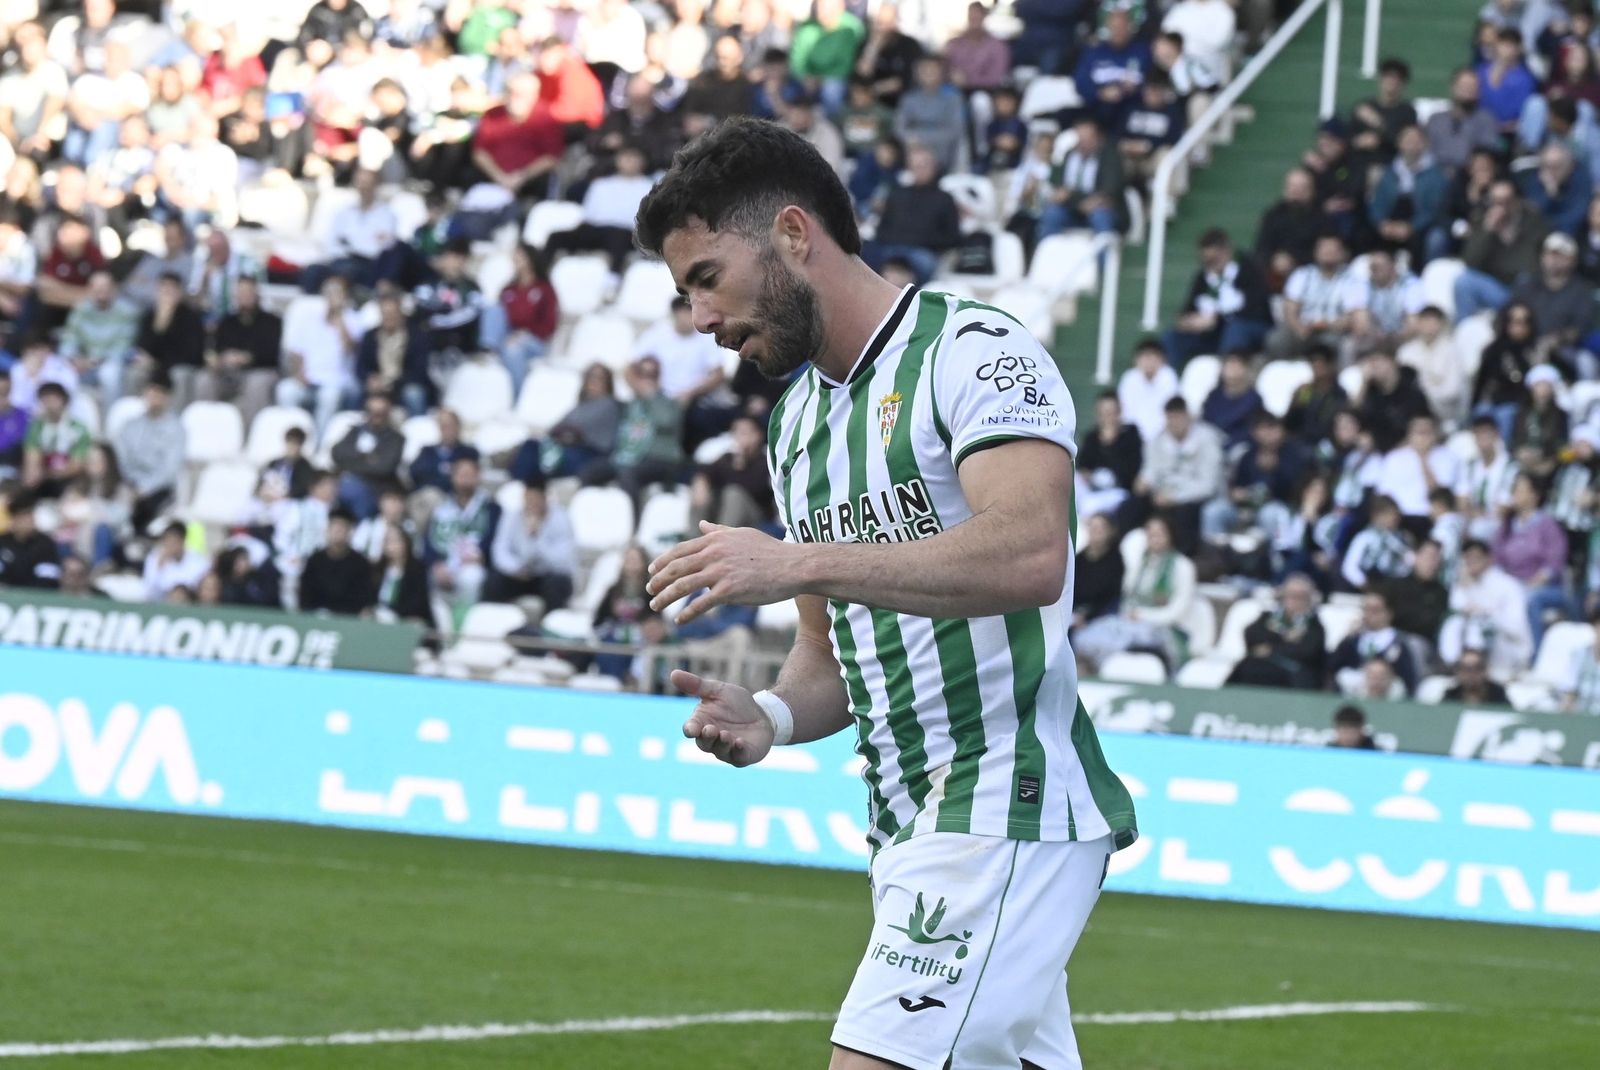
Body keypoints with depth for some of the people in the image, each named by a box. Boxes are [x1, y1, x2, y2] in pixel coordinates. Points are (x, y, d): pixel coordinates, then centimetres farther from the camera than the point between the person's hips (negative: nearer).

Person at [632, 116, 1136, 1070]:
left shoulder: (976, 352, -10)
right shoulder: (798, 421, 18)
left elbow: (1030, 553, -27)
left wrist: (798, 565, -30)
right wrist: (770, 718, 1)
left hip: (1009, 814, -9)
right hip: (914, 829, 9)